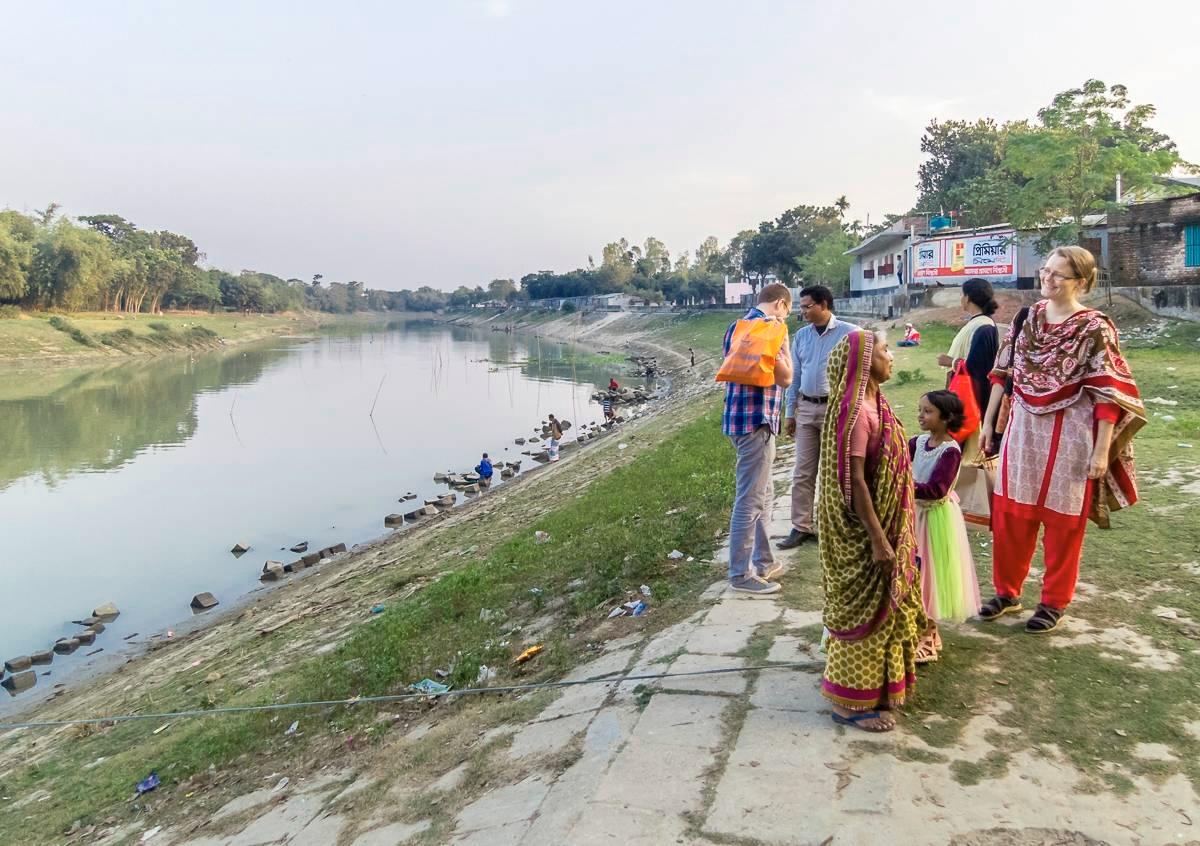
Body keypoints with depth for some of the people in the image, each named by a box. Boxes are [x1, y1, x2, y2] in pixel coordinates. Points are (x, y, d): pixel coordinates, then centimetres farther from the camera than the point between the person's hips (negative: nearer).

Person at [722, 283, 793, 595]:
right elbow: (785, 377, -10)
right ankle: (741, 574, 3)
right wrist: (783, 337, -9)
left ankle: (762, 561, 28)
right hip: (756, 421, -10)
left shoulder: (736, 326, 15)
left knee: (761, 494, 19)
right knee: (750, 499, -4)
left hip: (739, 416, 10)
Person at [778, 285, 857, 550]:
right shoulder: (801, 335, 8)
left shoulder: (849, 333, -9)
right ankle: (801, 527, 14)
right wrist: (789, 413, 12)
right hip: (806, 409, 5)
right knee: (802, 472, 6)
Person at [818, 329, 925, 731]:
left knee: (880, 607, 19)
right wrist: (878, 540, -23)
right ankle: (851, 702, 16)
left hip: (882, 524, 10)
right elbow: (854, 481, -25)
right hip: (863, 532, -10)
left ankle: (871, 686, 35)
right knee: (863, 610, 2)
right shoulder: (855, 411, -23)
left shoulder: (873, 403, 8)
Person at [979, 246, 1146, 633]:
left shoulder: (1094, 328, -10)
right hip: (1023, 429, 5)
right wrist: (988, 421, 10)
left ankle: (1054, 602, 23)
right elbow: (1003, 373, 10)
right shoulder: (1029, 317, 4)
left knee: (1062, 521, 7)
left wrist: (1102, 451, -14)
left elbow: (1108, 394, -11)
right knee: (1010, 514, 10)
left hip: (1068, 435, -5)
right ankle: (1007, 591, 27)